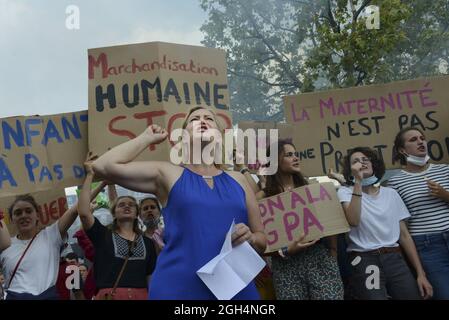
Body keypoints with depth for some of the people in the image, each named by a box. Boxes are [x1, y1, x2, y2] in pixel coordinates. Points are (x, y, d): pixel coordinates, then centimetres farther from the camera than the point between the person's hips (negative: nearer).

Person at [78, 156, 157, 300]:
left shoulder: (147, 242, 14)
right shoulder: (103, 235, 7)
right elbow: (83, 212, -8)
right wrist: (90, 175, -5)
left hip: (141, 296, 2)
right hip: (110, 295, -2)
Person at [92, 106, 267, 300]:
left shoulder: (237, 181, 10)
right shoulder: (168, 174, 3)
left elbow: (261, 240, 15)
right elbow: (104, 166, -8)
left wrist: (249, 238, -8)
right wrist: (148, 138, 4)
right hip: (177, 287, -2)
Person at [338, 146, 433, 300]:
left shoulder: (391, 193, 13)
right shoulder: (346, 191, 3)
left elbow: (404, 235, 11)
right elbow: (353, 221, -18)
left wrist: (421, 273, 6)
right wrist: (358, 182, -16)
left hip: (394, 258, 4)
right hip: (364, 260, -3)